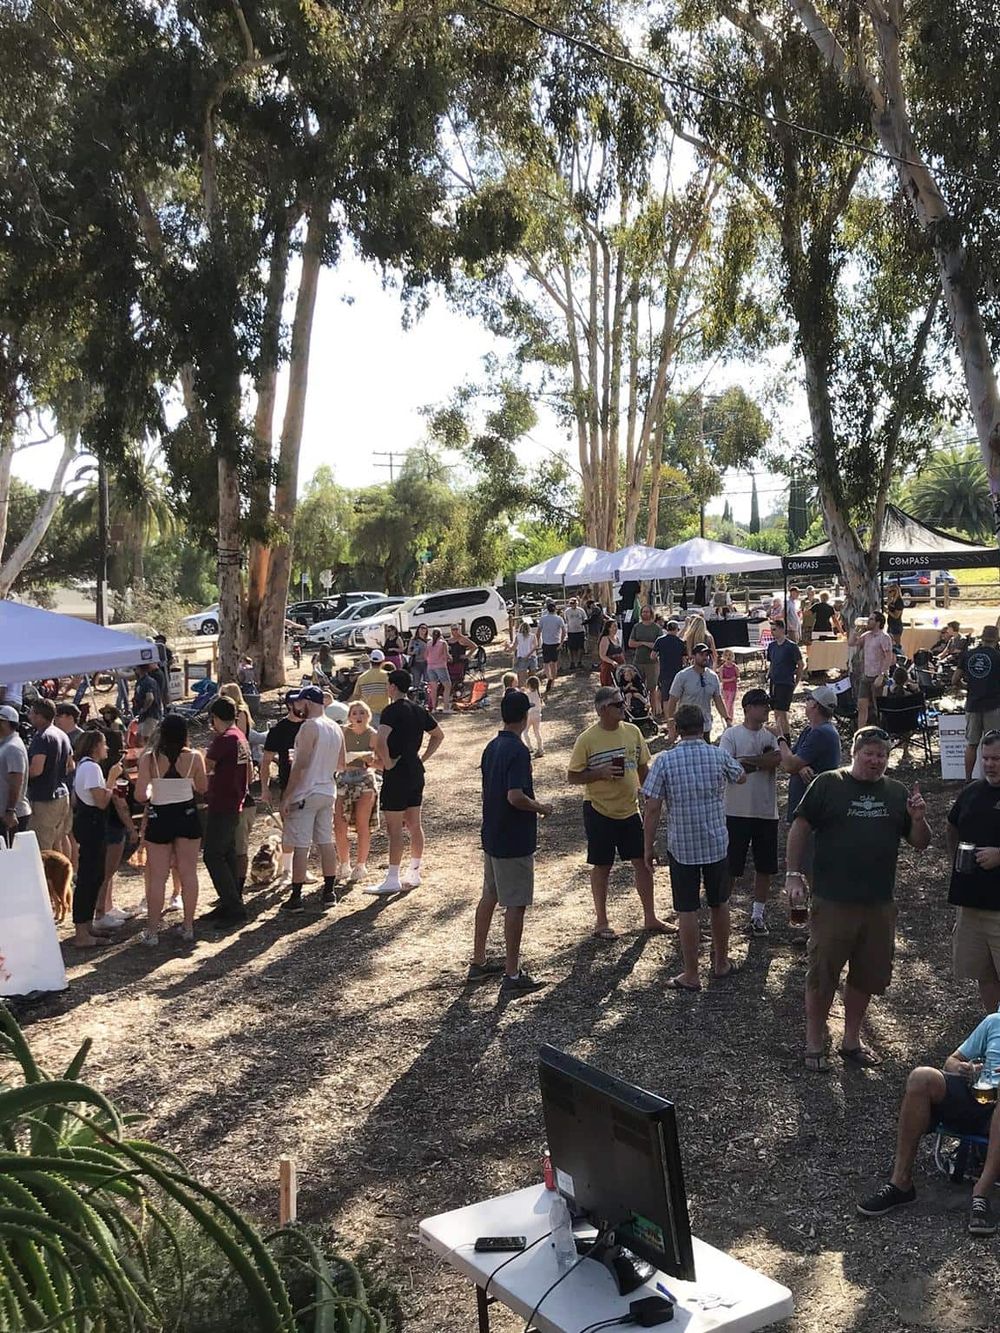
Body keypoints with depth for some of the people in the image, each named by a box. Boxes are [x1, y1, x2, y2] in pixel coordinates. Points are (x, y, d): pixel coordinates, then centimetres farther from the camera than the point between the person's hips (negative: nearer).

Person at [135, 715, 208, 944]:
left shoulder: (148, 758, -11)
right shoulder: (194, 757, -7)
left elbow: (140, 795, -11)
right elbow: (202, 789, 4)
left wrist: (149, 798, 10)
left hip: (159, 818, -1)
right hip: (188, 816, 1)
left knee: (157, 877, 6)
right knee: (188, 873, 11)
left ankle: (152, 931, 10)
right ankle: (188, 927, 18)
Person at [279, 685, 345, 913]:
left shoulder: (309, 726, -15)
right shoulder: (336, 728, 9)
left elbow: (300, 764, -19)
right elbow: (341, 766, 16)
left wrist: (287, 797, -16)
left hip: (306, 794, -8)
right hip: (328, 793, 8)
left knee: (300, 846, -4)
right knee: (326, 842, 14)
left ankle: (296, 898, -2)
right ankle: (329, 892, 19)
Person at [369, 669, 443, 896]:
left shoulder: (392, 710, -14)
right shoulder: (419, 710, 10)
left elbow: (380, 741, -30)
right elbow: (438, 735, 23)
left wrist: (387, 763, -16)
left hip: (397, 773, -8)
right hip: (416, 772, 8)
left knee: (394, 828, -4)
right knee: (414, 825, 12)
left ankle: (392, 880, -1)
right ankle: (414, 875, 19)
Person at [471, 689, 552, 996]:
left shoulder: (492, 747, 7)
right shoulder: (518, 751, -20)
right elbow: (515, 797, -27)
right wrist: (540, 807, -10)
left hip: (491, 835, 9)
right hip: (515, 841, -9)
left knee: (489, 896, 18)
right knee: (515, 905, -2)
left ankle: (478, 962, 29)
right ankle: (512, 977, 4)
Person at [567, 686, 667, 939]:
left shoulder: (632, 732, 2)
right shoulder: (587, 739, -12)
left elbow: (643, 768, 11)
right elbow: (573, 777, -9)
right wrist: (601, 773, -22)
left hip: (629, 810, 4)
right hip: (599, 811, -4)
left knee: (643, 862, 7)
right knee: (602, 866, 7)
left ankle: (650, 918, 20)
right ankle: (601, 921, 20)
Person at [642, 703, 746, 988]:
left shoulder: (664, 760, -12)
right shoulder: (719, 755, -6)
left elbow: (652, 809, -12)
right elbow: (741, 777, 16)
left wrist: (648, 847, -1)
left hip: (681, 847, -2)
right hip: (716, 844, 2)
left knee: (687, 911, 6)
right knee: (719, 904, 19)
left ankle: (691, 976, 13)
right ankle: (721, 963, 34)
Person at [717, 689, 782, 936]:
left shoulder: (770, 736, 9)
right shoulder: (731, 734, -5)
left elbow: (777, 759, -11)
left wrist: (744, 761, -16)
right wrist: (762, 761, -14)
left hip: (767, 811, 5)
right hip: (738, 811, -4)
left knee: (765, 867, 9)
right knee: (730, 866, 2)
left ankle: (758, 914, 22)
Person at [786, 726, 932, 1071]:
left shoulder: (897, 793, 10)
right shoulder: (828, 784, -3)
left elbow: (920, 844, 12)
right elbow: (799, 829, -2)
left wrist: (918, 819, -8)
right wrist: (793, 875, -9)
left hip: (879, 905, 4)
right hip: (832, 902, -4)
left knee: (866, 977, 15)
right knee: (822, 977, 3)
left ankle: (851, 1041, 31)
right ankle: (814, 1044, 18)